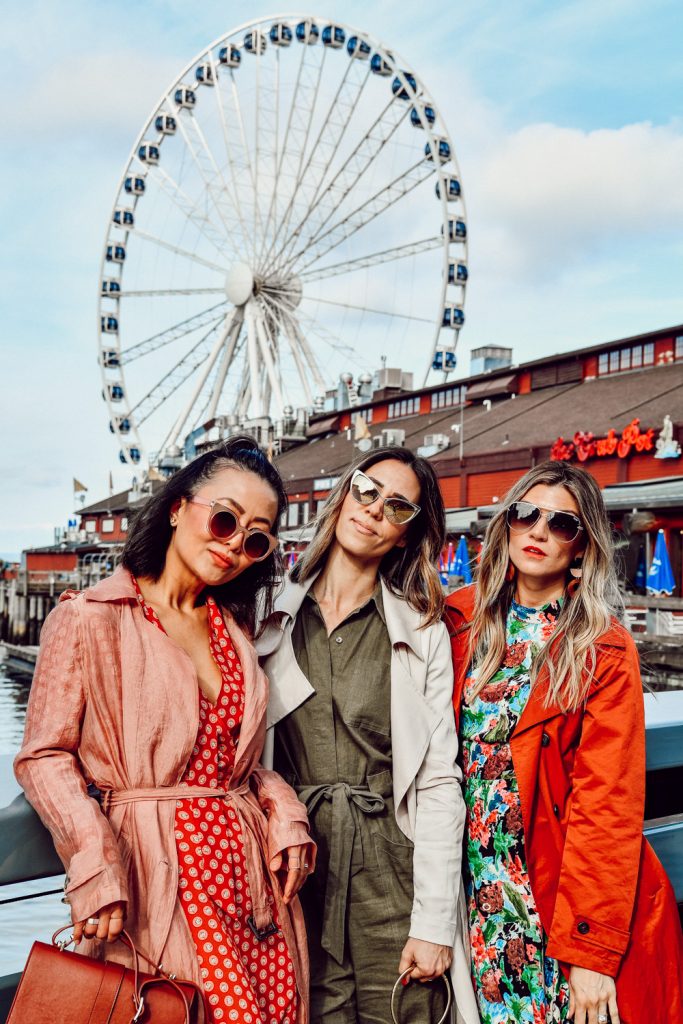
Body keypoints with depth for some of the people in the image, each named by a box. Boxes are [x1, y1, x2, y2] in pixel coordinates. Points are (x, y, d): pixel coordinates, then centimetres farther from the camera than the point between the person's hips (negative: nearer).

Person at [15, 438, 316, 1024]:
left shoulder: (233, 630, 15)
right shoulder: (91, 618, -6)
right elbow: (44, 756, -7)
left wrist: (283, 814, 2)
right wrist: (95, 861, -17)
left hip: (248, 868, 6)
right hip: (158, 870, -6)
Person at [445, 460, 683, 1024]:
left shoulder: (605, 652, -10)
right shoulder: (462, 620, -1)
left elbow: (608, 804, -13)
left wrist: (592, 950, -15)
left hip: (561, 901, -3)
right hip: (479, 890, 3)